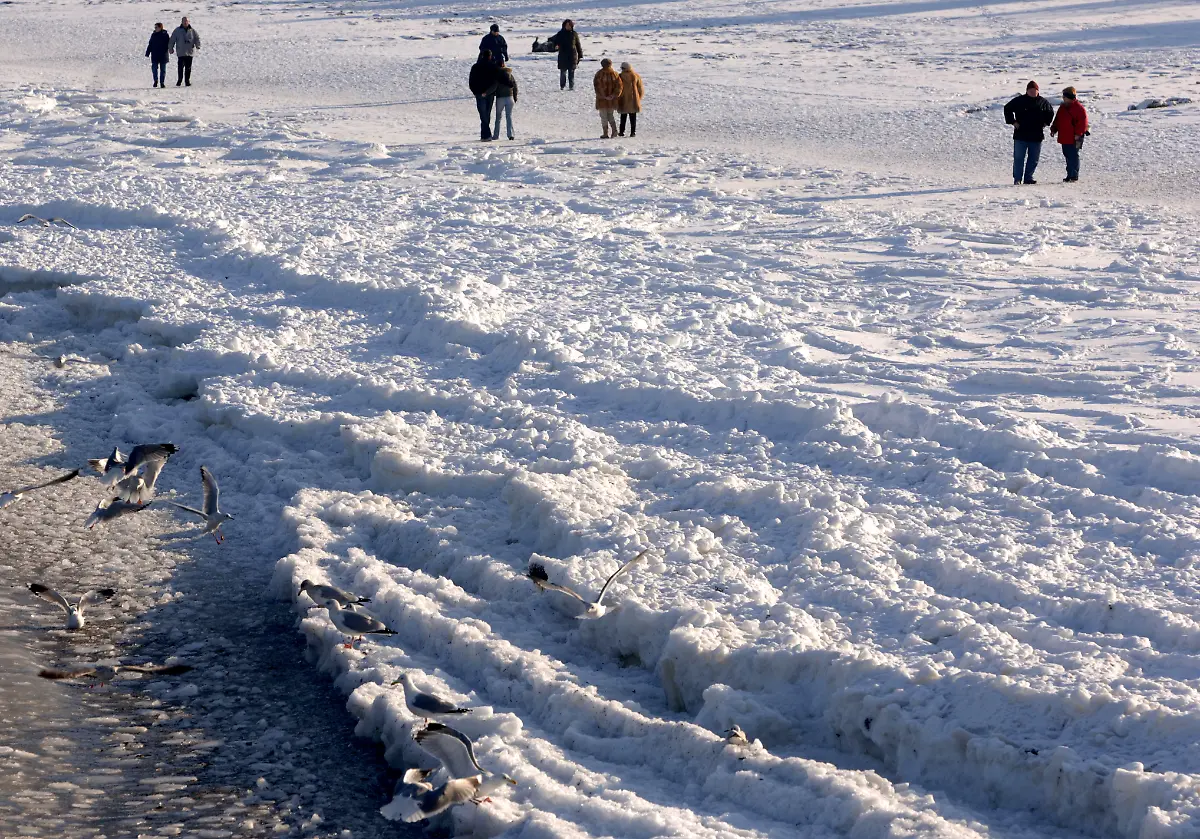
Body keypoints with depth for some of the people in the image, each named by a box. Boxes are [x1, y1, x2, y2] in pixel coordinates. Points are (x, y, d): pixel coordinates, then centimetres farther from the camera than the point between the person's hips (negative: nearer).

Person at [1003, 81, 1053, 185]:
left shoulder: (1043, 102, 5)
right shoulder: (1019, 101, -3)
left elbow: (1050, 112, 23)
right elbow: (1007, 109, 6)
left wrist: (1045, 123, 12)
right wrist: (1013, 122, -1)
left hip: (1036, 136, 3)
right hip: (1021, 135, -3)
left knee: (1033, 159, 7)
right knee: (1018, 158, -3)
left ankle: (1028, 178, 15)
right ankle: (1017, 178, 1)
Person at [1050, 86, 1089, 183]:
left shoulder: (1078, 107, -10)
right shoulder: (1063, 107, 15)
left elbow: (1083, 121, -14)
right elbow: (1057, 120, 24)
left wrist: (1078, 134, -18)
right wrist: (1053, 129, 14)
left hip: (1074, 138, -8)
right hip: (1064, 137, 8)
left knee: (1073, 156, -6)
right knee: (1068, 156, 11)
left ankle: (1074, 176, -4)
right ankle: (1070, 175, 18)